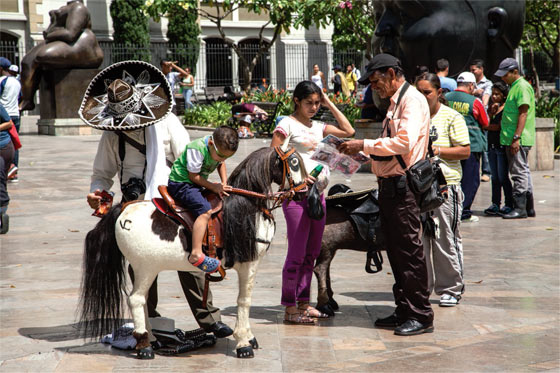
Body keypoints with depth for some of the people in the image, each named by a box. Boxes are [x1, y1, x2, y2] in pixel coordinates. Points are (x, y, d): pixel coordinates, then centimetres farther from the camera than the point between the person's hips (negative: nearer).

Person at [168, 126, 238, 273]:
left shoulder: (220, 148, -1)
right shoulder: (197, 149, -26)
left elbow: (221, 164, 19)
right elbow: (193, 176, -21)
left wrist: (224, 184, 5)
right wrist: (213, 187, -19)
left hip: (195, 184, 9)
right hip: (181, 183, -9)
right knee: (205, 210, -28)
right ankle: (196, 254, -37)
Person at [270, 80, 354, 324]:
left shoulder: (318, 127, 16)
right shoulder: (287, 124, -3)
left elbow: (348, 131, 10)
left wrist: (330, 105, 9)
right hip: (296, 194, -7)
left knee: (312, 252, 11)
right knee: (297, 253, -6)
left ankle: (303, 302, 19)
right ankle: (290, 308, 0)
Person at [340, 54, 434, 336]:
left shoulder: (412, 100, -11)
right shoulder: (395, 103, 21)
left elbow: (404, 142, -24)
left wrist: (364, 145, -18)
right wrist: (361, 152, 12)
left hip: (403, 186, -10)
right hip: (389, 185, 10)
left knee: (409, 250, -7)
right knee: (395, 250, 12)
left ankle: (421, 315, -2)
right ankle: (404, 311, 19)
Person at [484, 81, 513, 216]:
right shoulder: (492, 107, 14)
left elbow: (501, 126, -15)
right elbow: (487, 124, 6)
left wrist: (489, 126, -1)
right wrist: (491, 112, -6)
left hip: (502, 145, -7)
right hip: (492, 146, 7)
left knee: (503, 177, -5)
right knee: (495, 177, 10)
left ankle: (509, 205, 1)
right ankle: (495, 204, 15)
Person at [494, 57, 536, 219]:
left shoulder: (522, 87, -12)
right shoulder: (514, 86, 19)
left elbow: (523, 113, -19)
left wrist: (516, 138, -23)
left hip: (519, 139, -10)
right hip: (512, 139, 10)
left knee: (519, 173, -8)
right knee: (523, 172, 12)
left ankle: (520, 208, -7)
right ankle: (529, 208, 16)